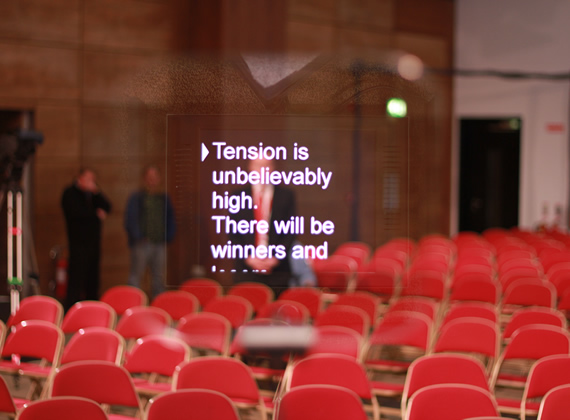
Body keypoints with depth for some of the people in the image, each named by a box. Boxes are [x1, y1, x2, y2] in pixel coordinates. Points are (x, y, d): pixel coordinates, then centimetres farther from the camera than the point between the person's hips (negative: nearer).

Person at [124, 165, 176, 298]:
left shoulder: (164, 199, 14)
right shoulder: (136, 198, 0)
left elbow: (171, 220, 19)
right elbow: (130, 220, -4)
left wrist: (168, 237, 6)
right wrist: (138, 237, -11)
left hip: (160, 244, 5)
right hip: (141, 244, -4)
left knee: (158, 277, 7)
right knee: (136, 276, -4)